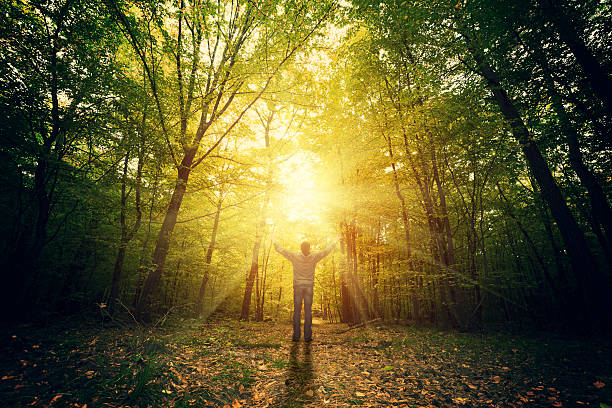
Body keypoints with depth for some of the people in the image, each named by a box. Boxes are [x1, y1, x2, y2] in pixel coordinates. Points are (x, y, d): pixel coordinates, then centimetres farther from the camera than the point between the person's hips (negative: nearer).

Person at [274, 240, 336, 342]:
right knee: (308, 311, 4)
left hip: (298, 286, 0)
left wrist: (275, 244, 19)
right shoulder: (314, 257, -5)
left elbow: (281, 250, 1)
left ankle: (296, 335, 6)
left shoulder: (295, 256, -7)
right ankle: (307, 336, 5)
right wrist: (332, 245, 25)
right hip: (309, 286, 1)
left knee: (297, 310, 4)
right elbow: (326, 251, 8)